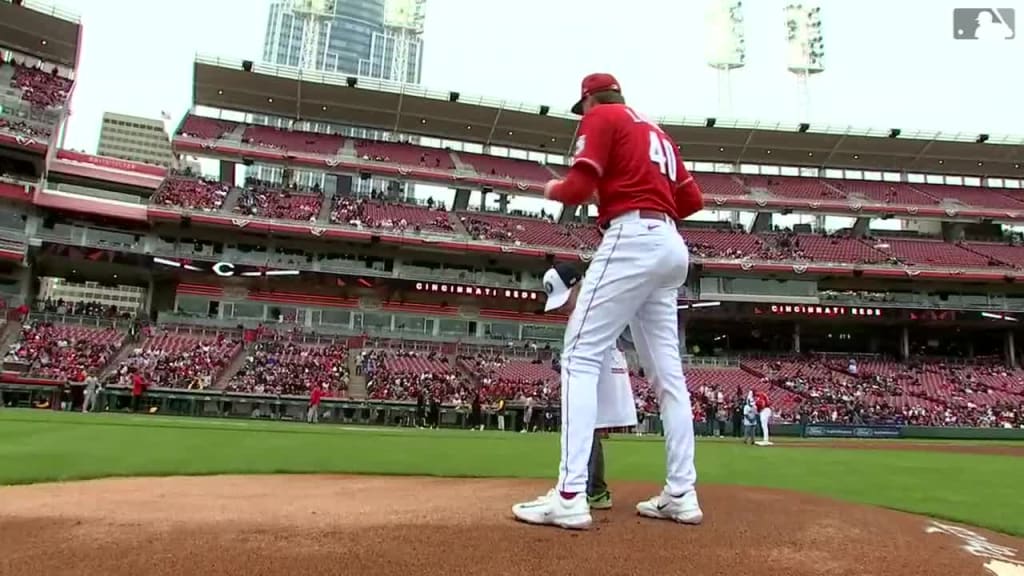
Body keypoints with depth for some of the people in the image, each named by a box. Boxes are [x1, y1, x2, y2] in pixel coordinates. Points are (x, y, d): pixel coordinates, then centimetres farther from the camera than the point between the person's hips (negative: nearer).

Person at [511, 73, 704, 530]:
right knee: (667, 372, 8)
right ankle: (681, 493, 10)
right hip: (671, 246, 9)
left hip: (631, 242, -9)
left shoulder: (601, 117, 5)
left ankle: (570, 496, -19)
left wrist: (552, 189, 11)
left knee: (580, 355, -12)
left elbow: (578, 188, -9)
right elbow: (693, 198, 23)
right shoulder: (657, 133, 28)